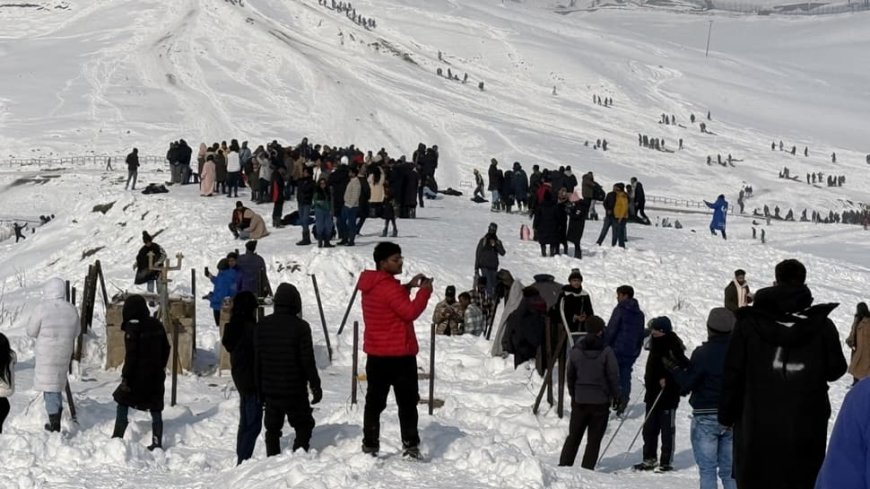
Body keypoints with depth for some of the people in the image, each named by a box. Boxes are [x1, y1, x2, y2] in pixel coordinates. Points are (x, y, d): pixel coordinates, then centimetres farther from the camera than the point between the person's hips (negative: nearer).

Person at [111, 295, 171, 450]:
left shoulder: (133, 328, -15)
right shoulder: (157, 325, 6)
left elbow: (131, 355, -18)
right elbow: (166, 349, 14)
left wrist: (125, 376, -13)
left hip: (138, 375, -6)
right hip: (156, 375, 6)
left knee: (122, 402, 10)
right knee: (155, 410, 9)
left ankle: (118, 436, 10)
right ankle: (157, 443, 8)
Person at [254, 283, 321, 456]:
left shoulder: (262, 325, 2)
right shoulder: (300, 327, -12)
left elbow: (257, 360, 6)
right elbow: (308, 361, -10)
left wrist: (260, 387, 14)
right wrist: (315, 386, -1)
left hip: (270, 389, 4)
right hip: (295, 390, -4)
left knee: (272, 428, 14)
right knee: (304, 426, 8)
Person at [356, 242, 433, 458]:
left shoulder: (370, 285, 9)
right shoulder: (389, 286, -18)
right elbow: (410, 312, -21)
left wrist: (409, 286, 13)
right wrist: (424, 292, -10)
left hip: (376, 355, 8)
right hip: (399, 354, -8)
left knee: (374, 401, 10)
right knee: (407, 402, 2)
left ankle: (369, 445, 11)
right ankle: (410, 445, 3)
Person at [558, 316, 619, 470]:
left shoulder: (576, 350, -1)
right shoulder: (606, 351, -12)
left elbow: (570, 375, 8)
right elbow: (613, 376, -8)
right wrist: (616, 396, 5)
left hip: (580, 400, 3)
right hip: (601, 401, -3)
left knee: (573, 436, 14)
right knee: (594, 439, 5)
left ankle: (564, 465, 11)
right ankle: (587, 469, 2)